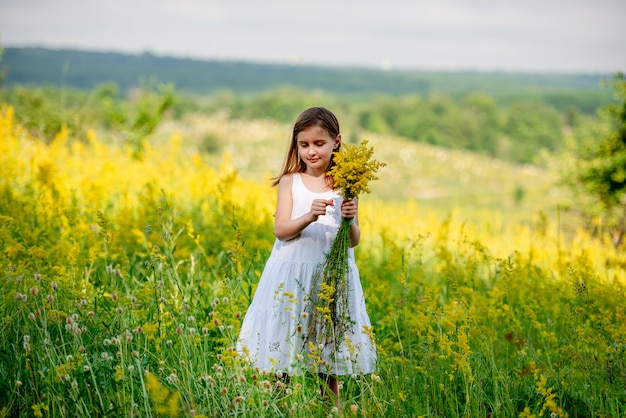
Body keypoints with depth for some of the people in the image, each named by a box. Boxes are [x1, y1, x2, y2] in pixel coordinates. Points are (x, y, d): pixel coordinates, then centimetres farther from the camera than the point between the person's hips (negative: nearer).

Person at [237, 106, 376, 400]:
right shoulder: (290, 181, 3)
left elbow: (353, 241, 2)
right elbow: (280, 230, -6)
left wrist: (350, 219, -19)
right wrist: (310, 216, -23)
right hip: (292, 275, 0)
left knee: (329, 368, 6)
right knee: (281, 368, 4)